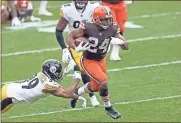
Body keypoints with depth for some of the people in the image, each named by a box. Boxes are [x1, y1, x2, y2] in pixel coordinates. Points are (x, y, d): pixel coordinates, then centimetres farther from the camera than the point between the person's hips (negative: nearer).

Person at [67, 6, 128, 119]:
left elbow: (126, 47, -12)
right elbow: (70, 37, -14)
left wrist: (121, 42, -35)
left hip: (101, 60, 6)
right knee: (104, 82, -17)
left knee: (95, 87, 18)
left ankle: (75, 93, 46)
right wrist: (76, 48, -32)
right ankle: (108, 108, 5)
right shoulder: (88, 27, -26)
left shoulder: (112, 29, -15)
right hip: (88, 61, -6)